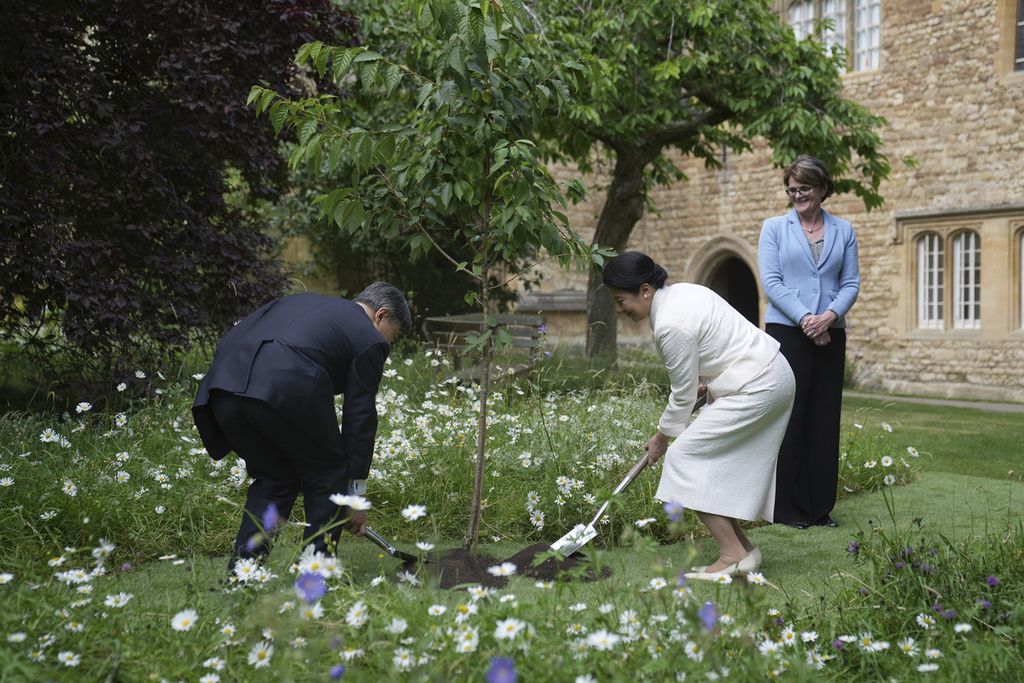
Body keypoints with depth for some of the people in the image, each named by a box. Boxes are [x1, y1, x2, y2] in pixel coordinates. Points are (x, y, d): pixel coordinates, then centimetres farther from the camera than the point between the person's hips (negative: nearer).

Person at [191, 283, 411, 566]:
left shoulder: (299, 300, 35)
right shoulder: (370, 340, 17)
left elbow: (230, 338, 28)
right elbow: (360, 419, 18)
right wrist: (355, 497, 25)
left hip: (224, 383, 6)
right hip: (287, 391, -6)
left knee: (273, 478, 24)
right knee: (328, 477, 17)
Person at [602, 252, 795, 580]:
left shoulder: (671, 325, -20)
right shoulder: (680, 292, 8)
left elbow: (684, 393, -10)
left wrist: (661, 437, 4)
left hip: (756, 389, -10)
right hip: (773, 375, 10)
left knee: (688, 455, -7)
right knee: (715, 461, 13)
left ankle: (732, 554, -8)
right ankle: (743, 550, 15)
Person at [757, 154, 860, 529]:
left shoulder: (843, 231, 11)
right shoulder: (775, 228, 4)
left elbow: (851, 284, 6)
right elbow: (771, 282, -4)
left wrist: (830, 315, -13)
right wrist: (805, 318, -15)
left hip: (830, 334, 3)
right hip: (787, 330, -3)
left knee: (825, 418, 5)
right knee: (790, 416, -3)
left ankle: (821, 506, 13)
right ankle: (787, 506, 4)